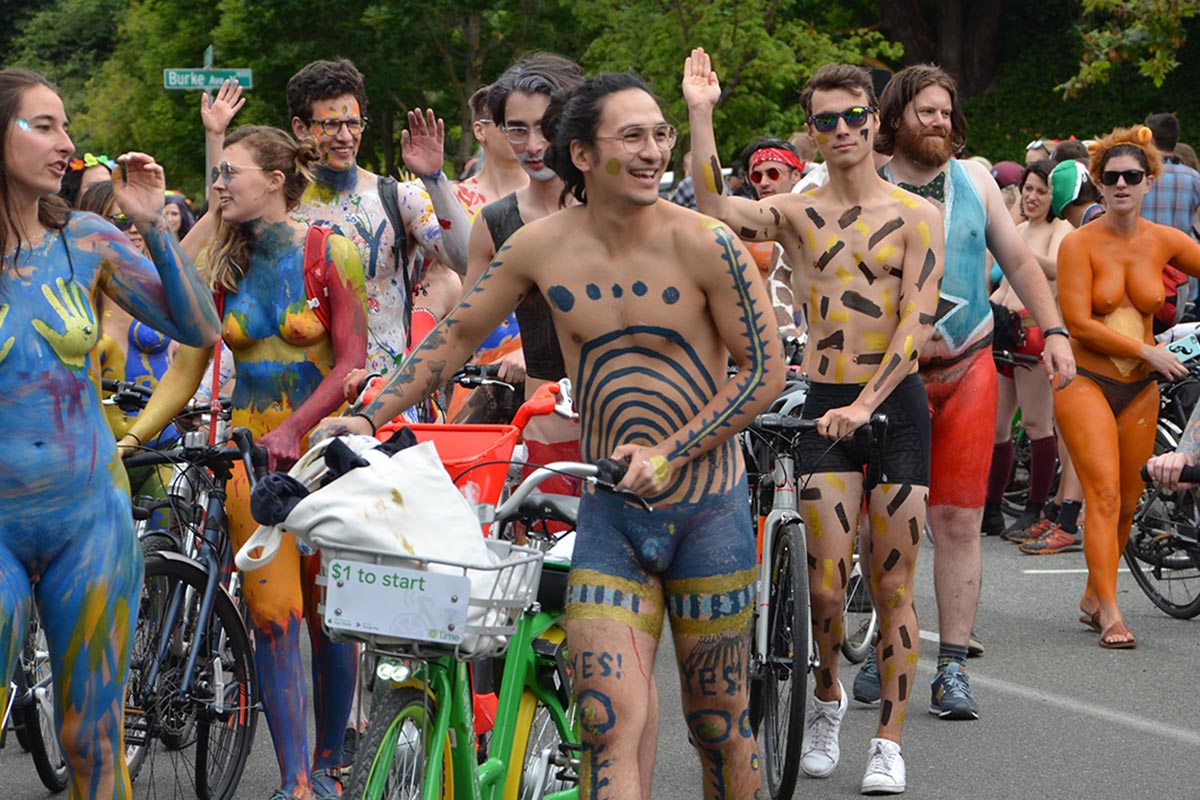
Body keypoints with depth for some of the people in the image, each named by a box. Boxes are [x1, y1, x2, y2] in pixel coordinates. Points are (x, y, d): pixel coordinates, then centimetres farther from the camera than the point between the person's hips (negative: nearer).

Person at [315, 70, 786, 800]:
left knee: (719, 725, 8)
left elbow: (766, 370, -7)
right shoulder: (542, 247, -2)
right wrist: (369, 418, 3)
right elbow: (454, 337, 11)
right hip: (608, 512, 2)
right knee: (610, 724, -11)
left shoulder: (705, 245, -11)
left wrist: (669, 453, -15)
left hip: (708, 508, -2)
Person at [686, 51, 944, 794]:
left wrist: (867, 403, -19)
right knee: (827, 587, -4)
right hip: (825, 405, 1)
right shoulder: (796, 214, 5)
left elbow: (917, 323, -8)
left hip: (898, 404, -1)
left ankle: (889, 740, 11)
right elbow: (714, 208, -14)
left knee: (894, 587, 1)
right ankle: (828, 694, 25)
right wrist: (700, 112, -19)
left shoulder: (916, 217, 1)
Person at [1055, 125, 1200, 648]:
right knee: (1104, 493, -15)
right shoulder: (1080, 243, -9)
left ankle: (1093, 597, 24)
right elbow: (1078, 321, -14)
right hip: (1085, 379, -4)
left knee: (1128, 501, 7)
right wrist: (1147, 350, -17)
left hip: (1139, 385, 4)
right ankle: (1109, 613, -14)